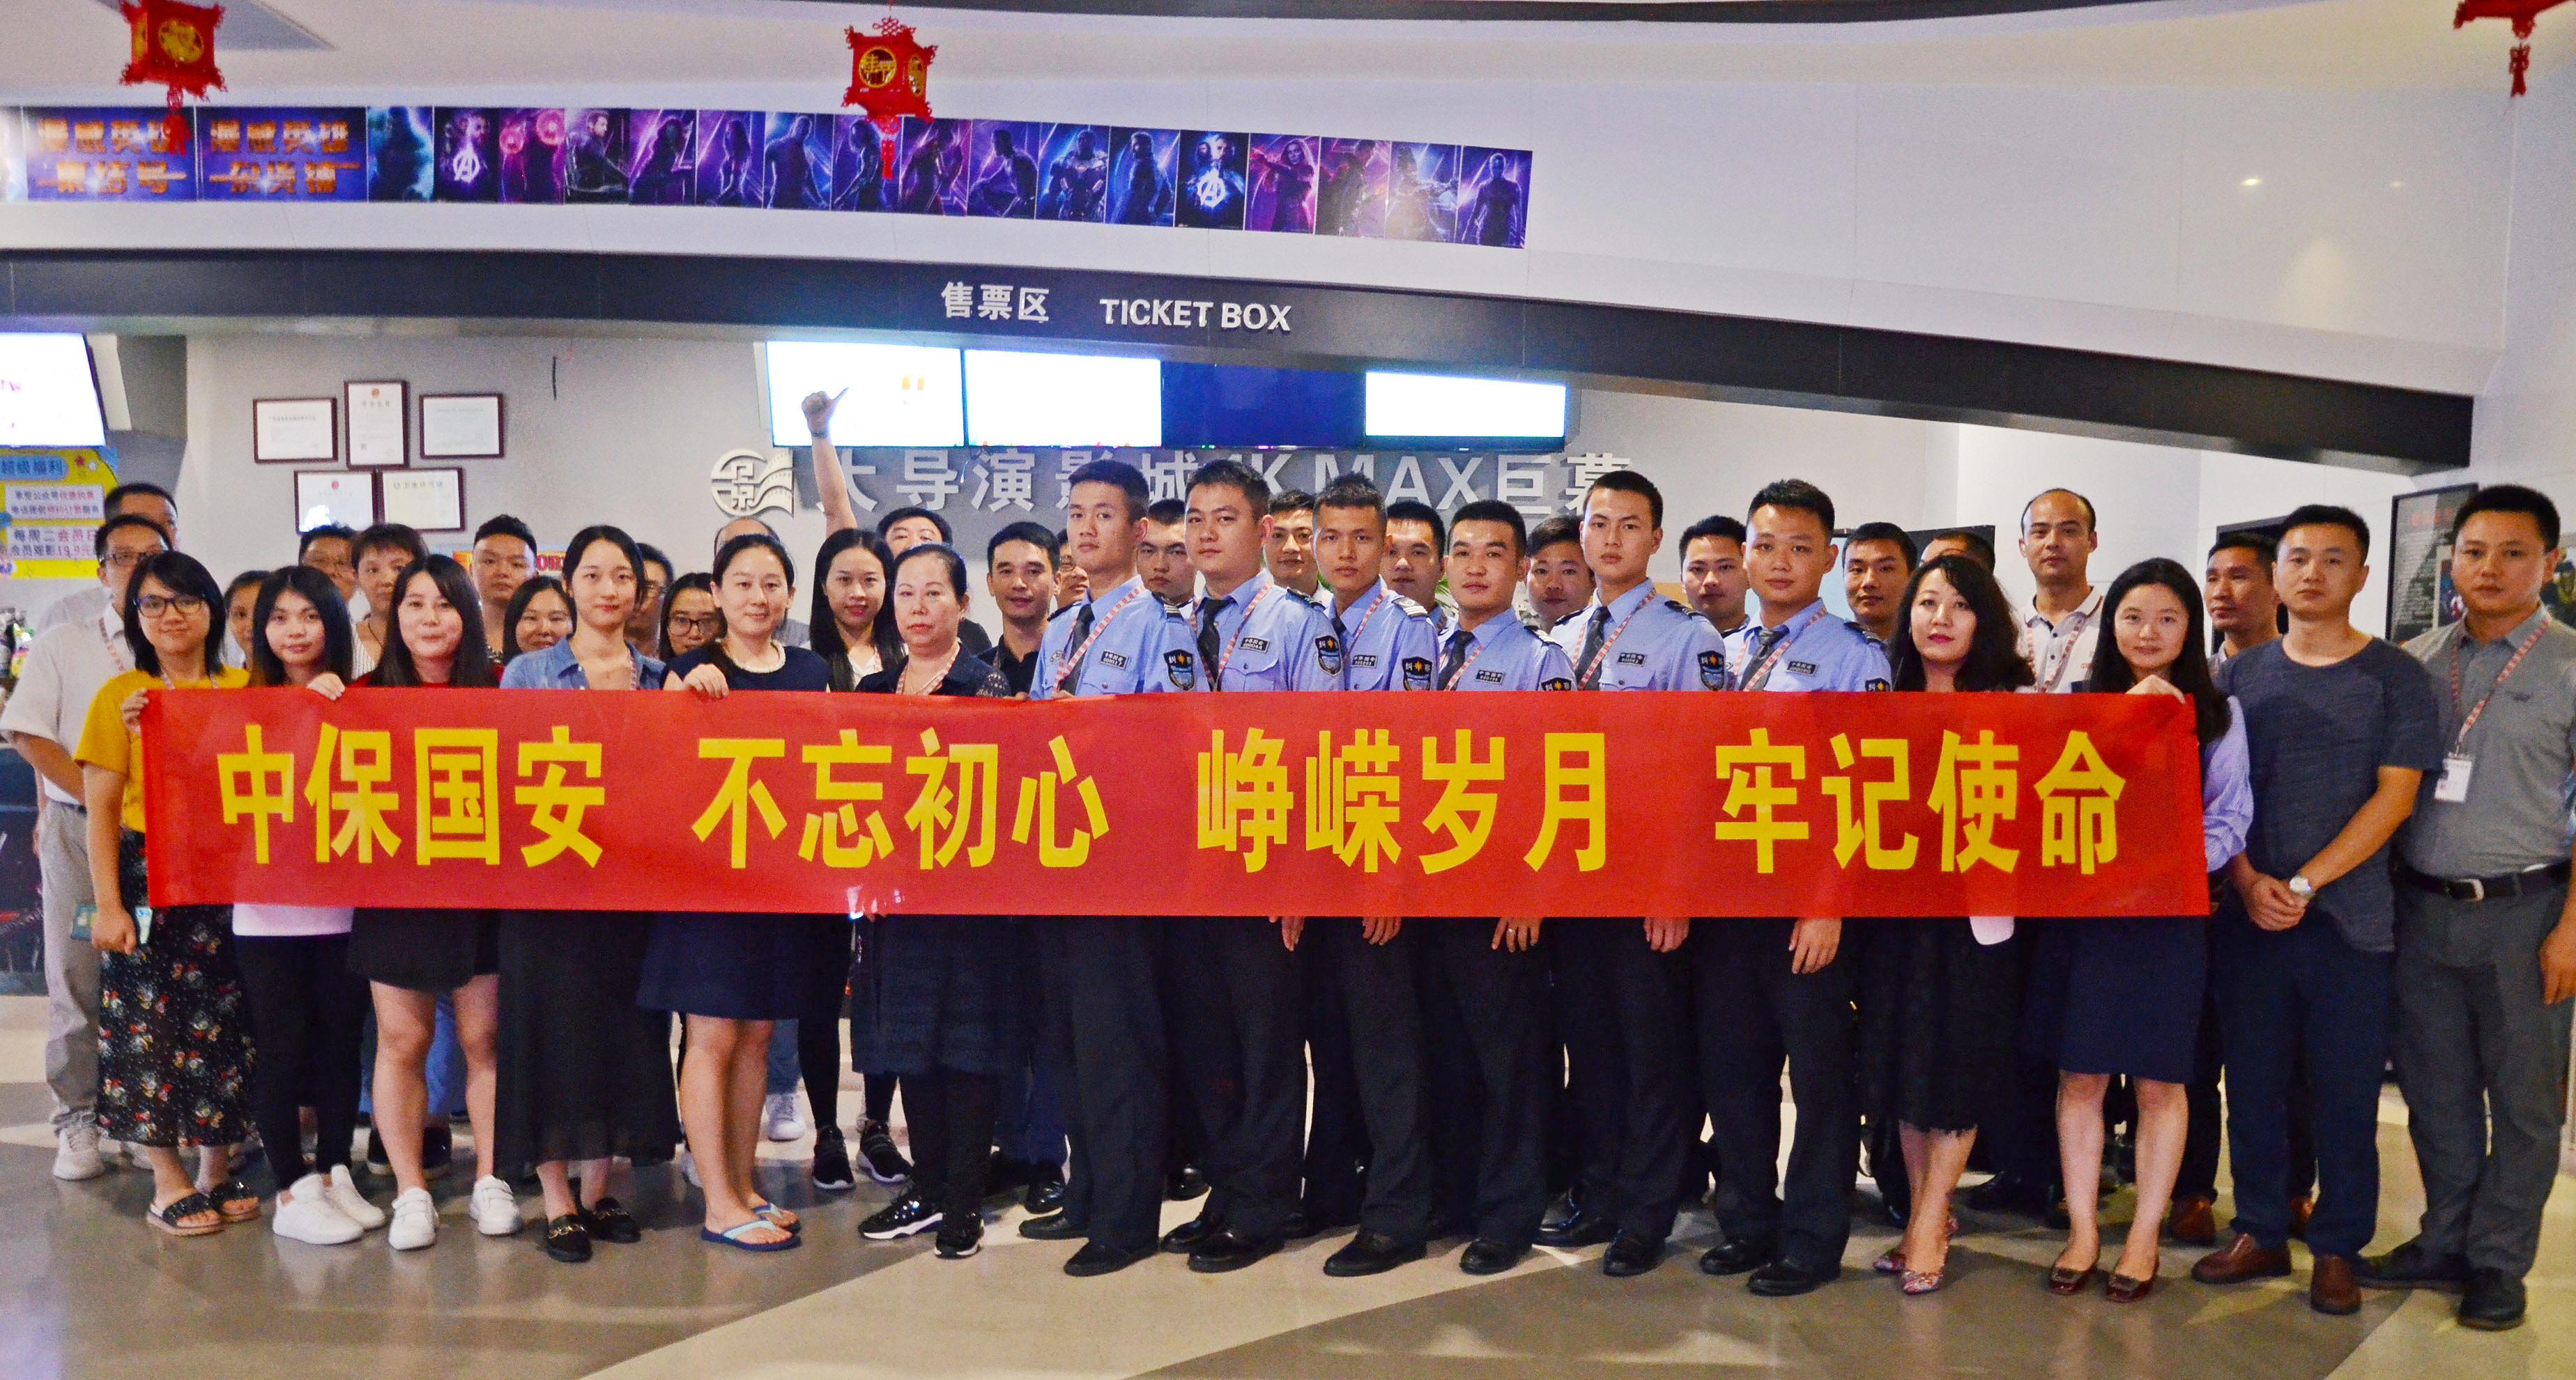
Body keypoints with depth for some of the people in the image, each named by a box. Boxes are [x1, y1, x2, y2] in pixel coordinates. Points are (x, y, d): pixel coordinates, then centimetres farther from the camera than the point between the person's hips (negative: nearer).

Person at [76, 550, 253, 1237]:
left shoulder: (245, 689, 7)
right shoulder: (121, 696, 1)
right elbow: (101, 809, -1)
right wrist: (107, 903, -7)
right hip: (149, 878, -2)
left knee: (227, 1025, 6)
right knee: (153, 1026, 1)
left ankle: (216, 1173, 20)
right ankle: (170, 1185, 13)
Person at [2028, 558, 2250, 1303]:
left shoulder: (2217, 713, 6)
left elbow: (2230, 819, 1)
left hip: (2170, 910, -1)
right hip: (2080, 905, 1)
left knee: (2159, 1080, 5)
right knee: (2079, 1075, 5)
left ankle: (2143, 1239, 16)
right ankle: (2082, 1231, 15)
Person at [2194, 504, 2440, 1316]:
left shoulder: (2396, 678, 1)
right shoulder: (2239, 676, 8)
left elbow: (2394, 797, -7)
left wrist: (2302, 885, -13)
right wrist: (2248, 882, -9)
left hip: (2349, 920, -2)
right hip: (2247, 913, 2)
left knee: (2344, 1095, 4)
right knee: (2253, 1084, 7)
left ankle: (2337, 1249, 17)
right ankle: (2260, 1233, 20)